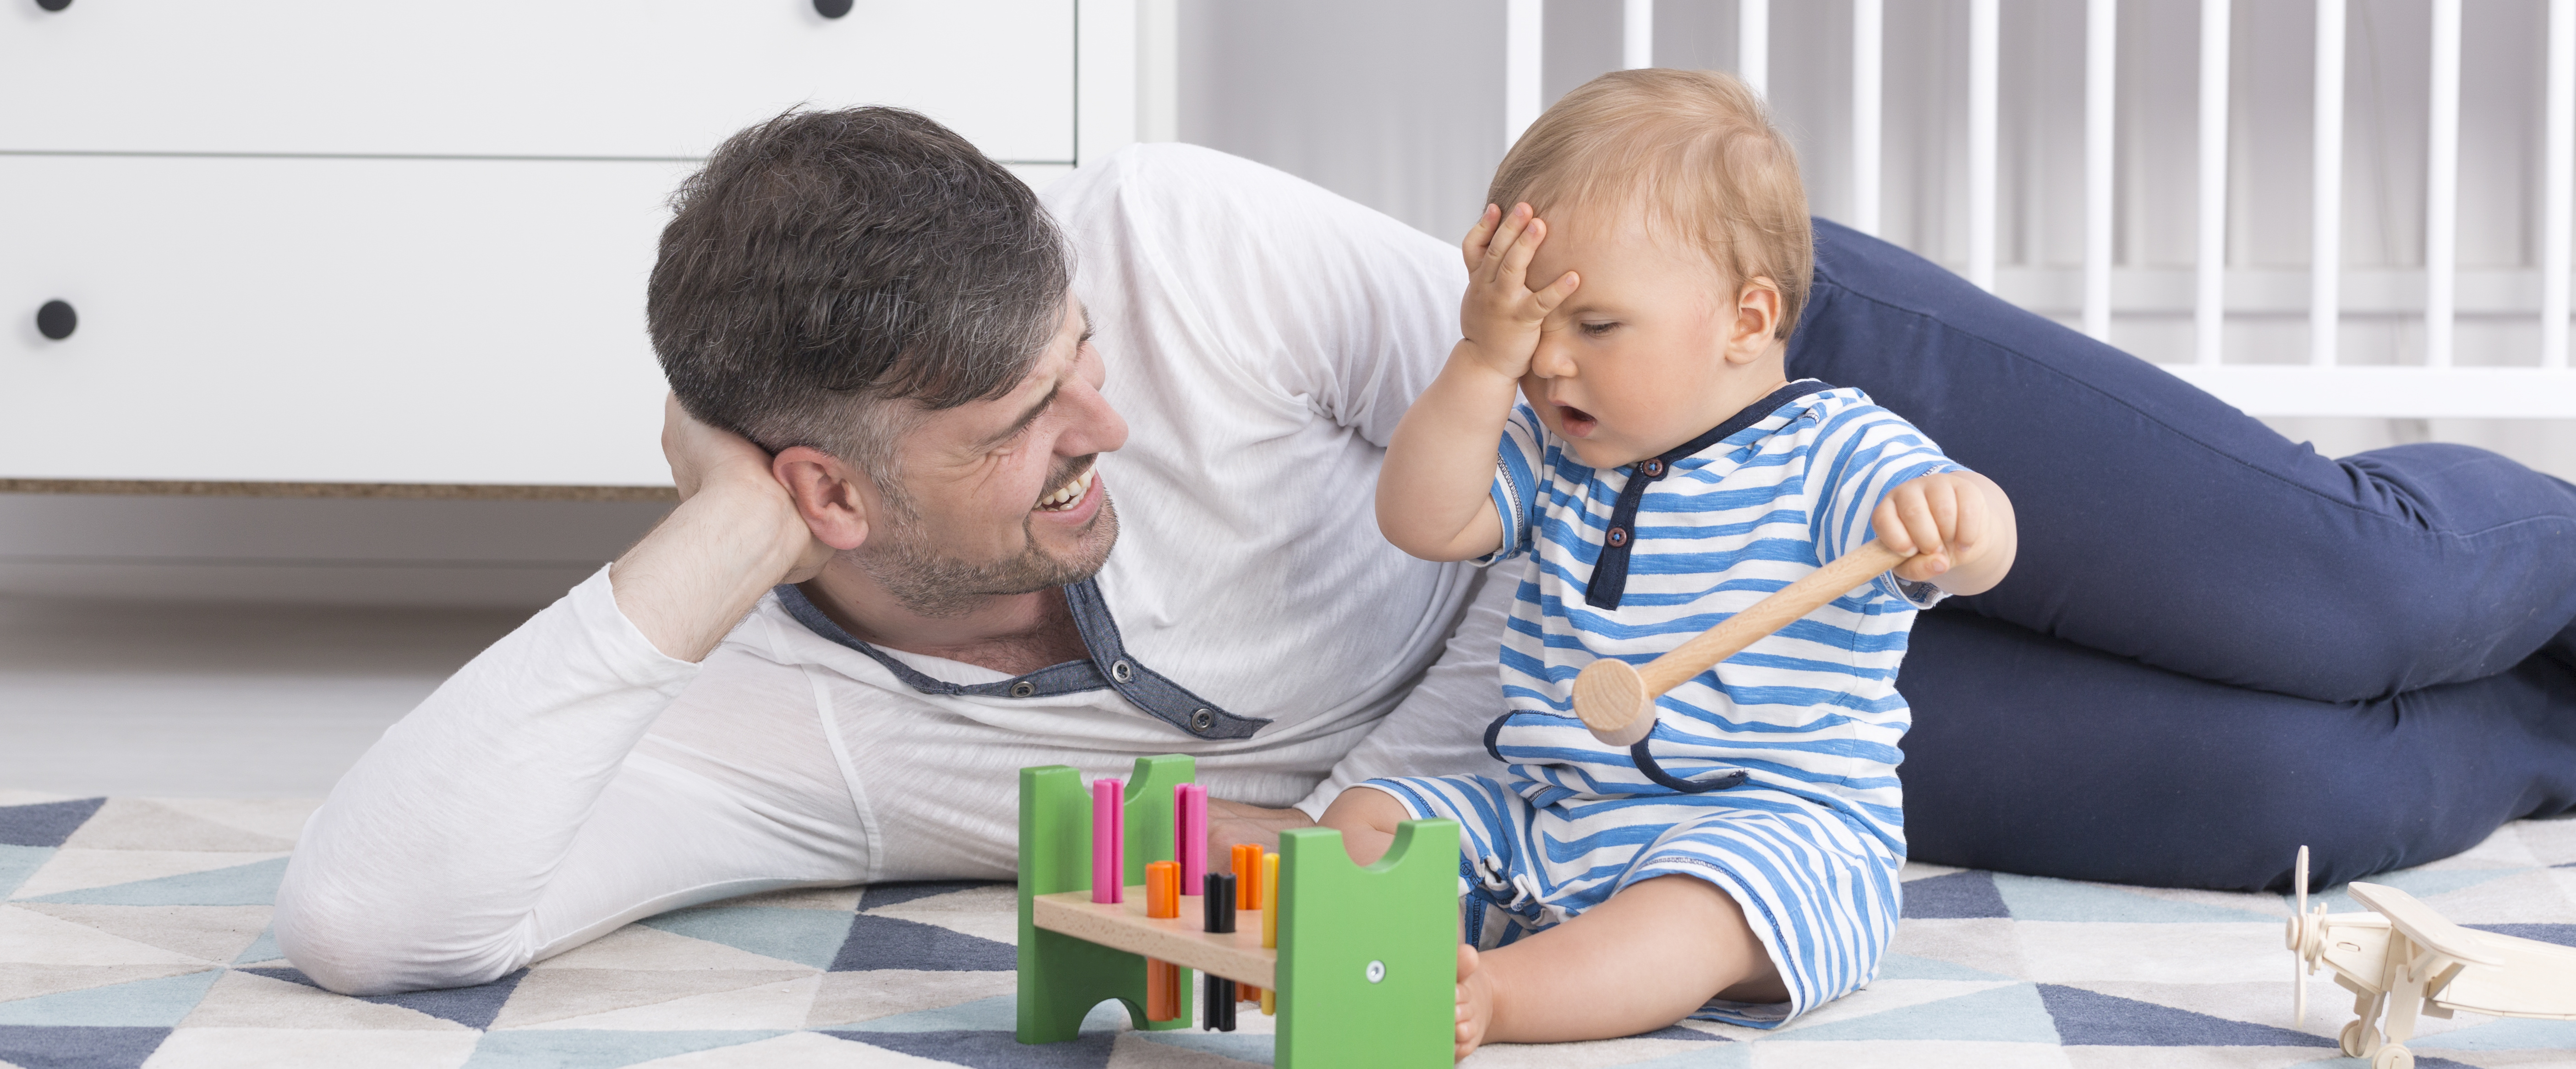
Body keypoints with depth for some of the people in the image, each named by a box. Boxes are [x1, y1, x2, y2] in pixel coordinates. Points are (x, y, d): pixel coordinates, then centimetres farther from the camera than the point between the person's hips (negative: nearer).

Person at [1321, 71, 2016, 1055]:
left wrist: (1948, 513, -52)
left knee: (1695, 912, -38)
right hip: (1543, 817, 7)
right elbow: (1422, 522, -2)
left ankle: (1493, 992, -54)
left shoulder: (1831, 457, -9)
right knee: (1361, 821, -8)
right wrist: (1484, 363, -13)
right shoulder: (1550, 451, 11)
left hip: (1769, 833, -7)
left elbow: (1983, 554, -26)